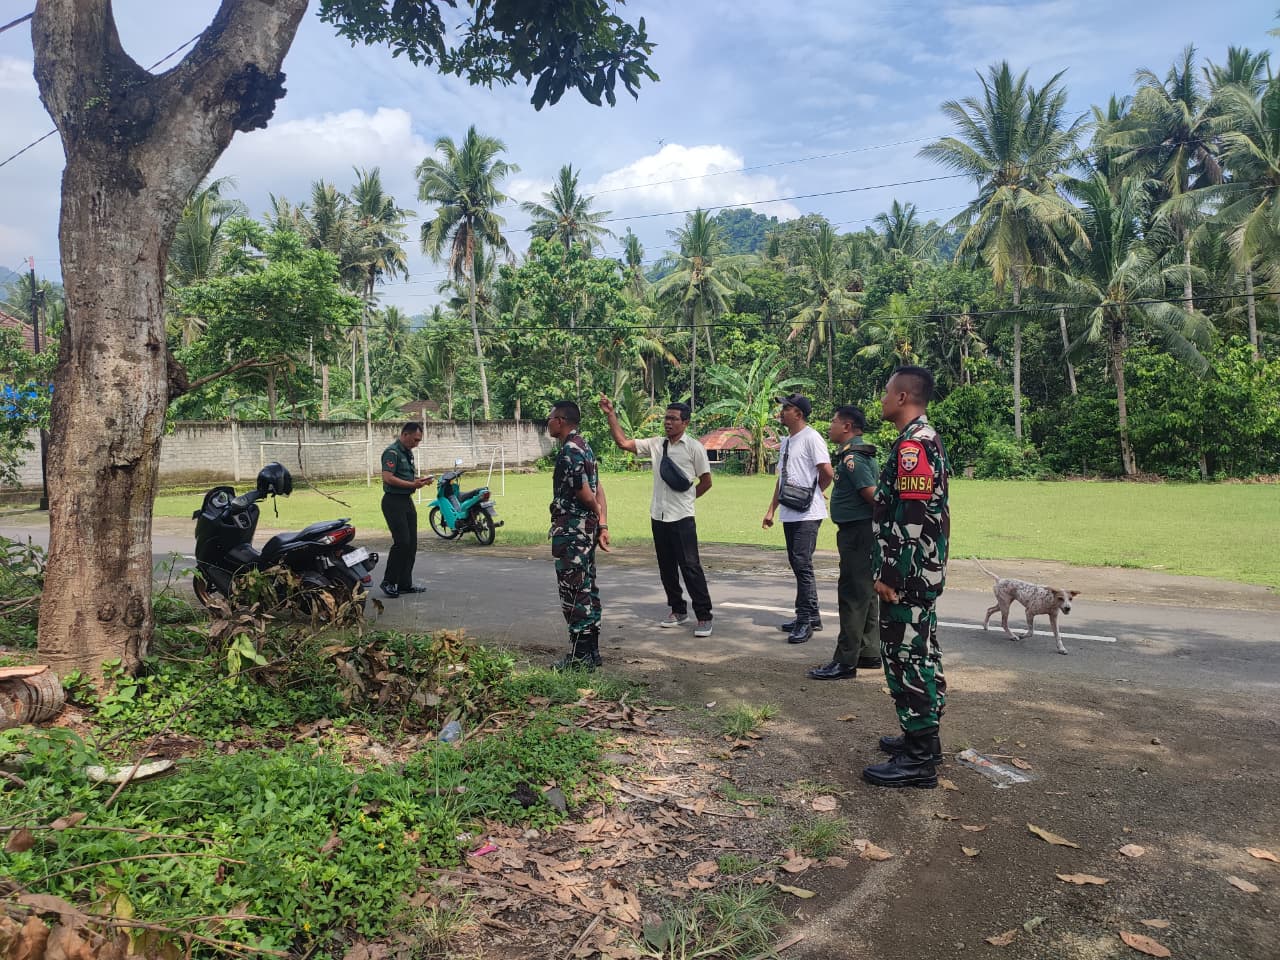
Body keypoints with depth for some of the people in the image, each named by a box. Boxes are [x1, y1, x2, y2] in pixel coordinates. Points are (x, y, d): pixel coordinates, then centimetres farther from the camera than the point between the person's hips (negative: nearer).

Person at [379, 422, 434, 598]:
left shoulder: (408, 453, 18)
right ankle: (388, 582, -1)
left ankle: (405, 584, 15)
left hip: (407, 501, 10)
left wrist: (420, 479, 9)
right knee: (401, 542, -13)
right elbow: (388, 478, -22)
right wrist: (413, 484, -21)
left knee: (411, 544, 8)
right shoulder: (392, 452, -13)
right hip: (394, 501, -10)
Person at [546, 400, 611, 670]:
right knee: (587, 588, 13)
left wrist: (598, 515, 2)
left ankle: (580, 656, 3)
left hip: (571, 529, -10)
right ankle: (591, 651, 21)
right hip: (587, 527, 10)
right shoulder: (582, 446, 14)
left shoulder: (569, 451, -18)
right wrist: (603, 526, 6)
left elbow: (586, 494, -17)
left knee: (573, 591, -3)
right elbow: (598, 489, 11)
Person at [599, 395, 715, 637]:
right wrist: (611, 414, -2)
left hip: (682, 518, -6)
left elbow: (706, 482, 0)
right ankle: (678, 611, 27)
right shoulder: (655, 444, 7)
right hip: (658, 516, 6)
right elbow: (623, 442, 4)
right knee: (667, 568, 13)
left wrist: (685, 498, 6)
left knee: (690, 566, -6)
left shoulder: (694, 447, -6)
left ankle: (704, 616, 1)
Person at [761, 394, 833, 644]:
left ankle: (804, 620, -5)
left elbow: (827, 472, -18)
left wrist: (816, 492, 0)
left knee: (802, 564, -11)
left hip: (807, 514, -9)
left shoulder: (811, 437, -11)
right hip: (789, 513, 9)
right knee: (797, 565, 12)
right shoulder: (786, 441, 18)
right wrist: (771, 510, 18)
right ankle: (811, 617, 22)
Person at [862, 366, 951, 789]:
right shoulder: (928, 438, 14)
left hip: (906, 575, -11)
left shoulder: (912, 444, -19)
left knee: (905, 657, -4)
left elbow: (911, 518, -24)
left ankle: (918, 760, 3)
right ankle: (923, 737, 29)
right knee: (920, 652, 17)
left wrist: (889, 574, -21)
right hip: (925, 572, 11)